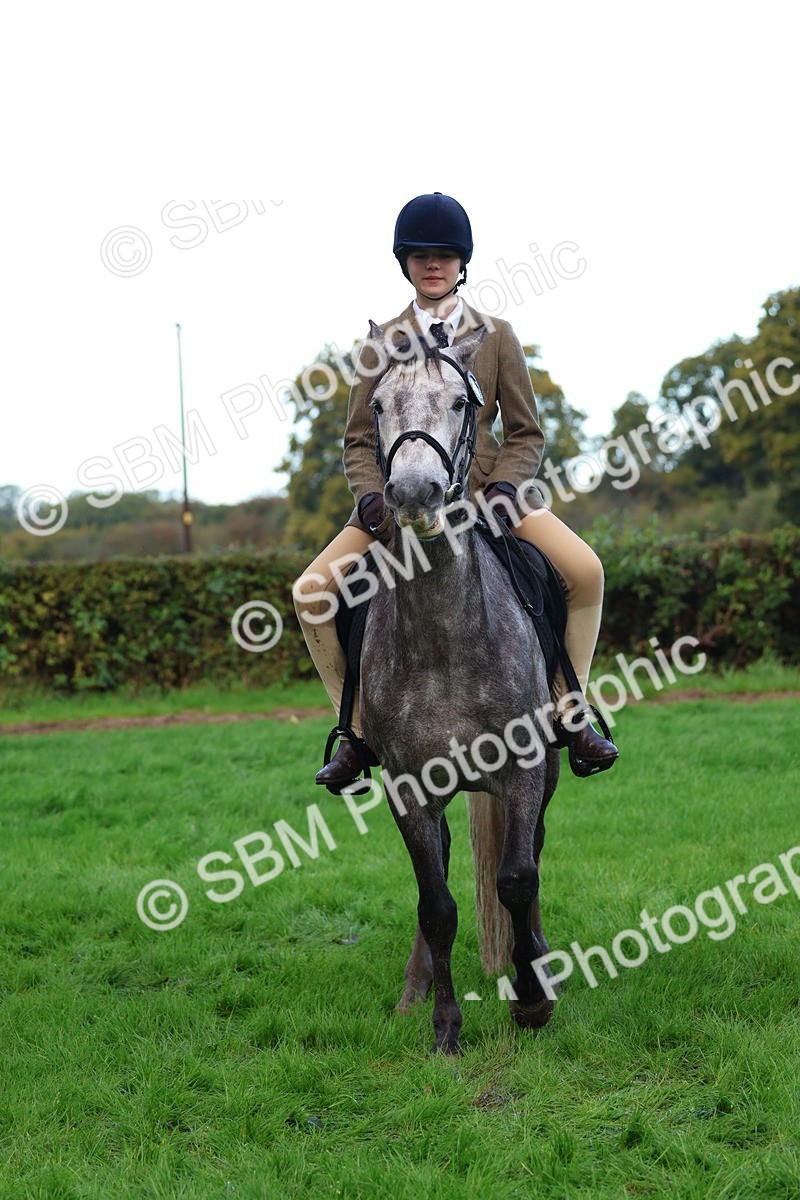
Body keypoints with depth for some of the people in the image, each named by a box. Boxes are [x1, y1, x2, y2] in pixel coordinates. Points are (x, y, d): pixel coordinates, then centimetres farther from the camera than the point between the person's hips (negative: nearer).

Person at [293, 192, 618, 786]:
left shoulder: (497, 336, 6)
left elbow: (526, 434, 5)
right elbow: (360, 440, 7)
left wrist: (503, 488, -15)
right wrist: (371, 497, -12)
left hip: (486, 487, -1)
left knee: (585, 570, -23)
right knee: (312, 591, -18)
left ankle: (569, 710, -3)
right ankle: (359, 727, -1)